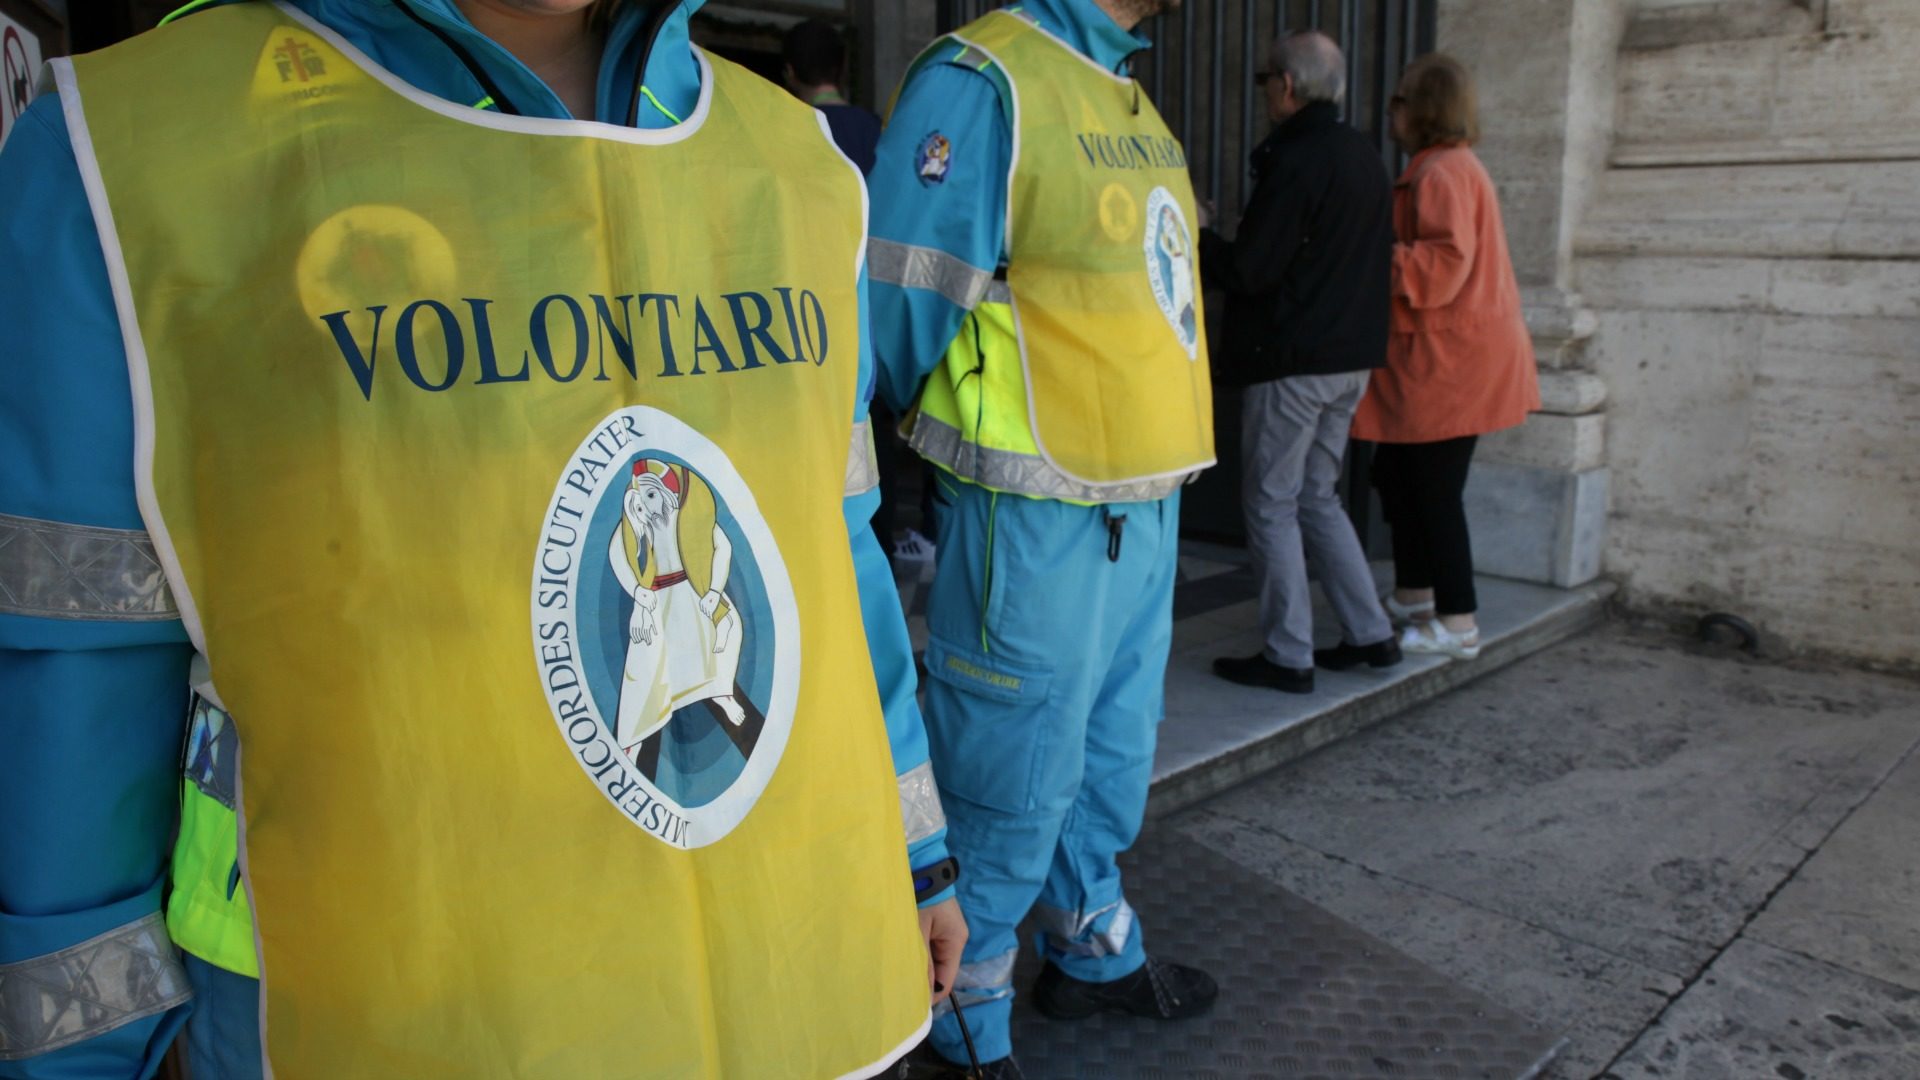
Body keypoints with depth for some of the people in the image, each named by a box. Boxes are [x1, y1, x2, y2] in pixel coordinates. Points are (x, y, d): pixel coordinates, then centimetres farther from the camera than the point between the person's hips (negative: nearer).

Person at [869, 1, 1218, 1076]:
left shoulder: (1132, 99, 14)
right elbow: (908, 309, -14)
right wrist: (973, 446, -1)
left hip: (1147, 503, 9)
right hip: (1039, 514, -8)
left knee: (1112, 754, 22)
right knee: (1014, 782, 5)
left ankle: (1095, 952, 43)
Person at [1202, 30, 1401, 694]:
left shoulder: (1294, 160, -16)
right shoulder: (1365, 158, 12)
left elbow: (1247, 271, -17)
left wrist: (1198, 234, -1)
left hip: (1292, 360, -9)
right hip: (1352, 358, 9)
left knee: (1272, 504, 1)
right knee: (1317, 497, 18)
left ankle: (1288, 657, 7)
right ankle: (1371, 635, 21)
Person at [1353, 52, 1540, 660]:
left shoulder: (1441, 172, -15)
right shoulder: (1454, 167, 18)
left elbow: (1444, 264, -24)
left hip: (1448, 364, -11)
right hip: (1434, 358, 11)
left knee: (1434, 491, -5)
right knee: (1396, 473, 16)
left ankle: (1458, 625, 3)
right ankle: (1413, 597, 27)